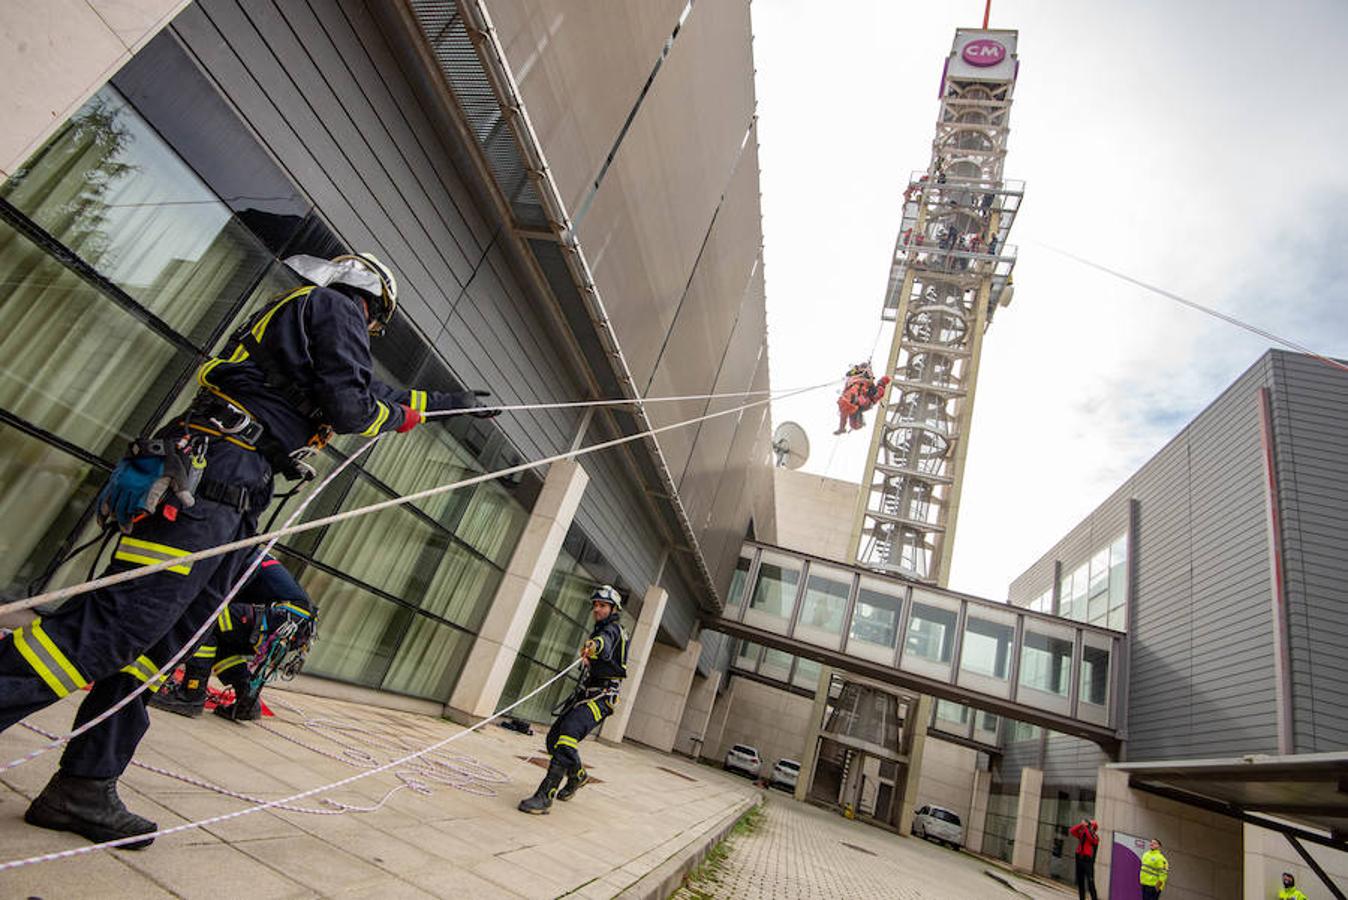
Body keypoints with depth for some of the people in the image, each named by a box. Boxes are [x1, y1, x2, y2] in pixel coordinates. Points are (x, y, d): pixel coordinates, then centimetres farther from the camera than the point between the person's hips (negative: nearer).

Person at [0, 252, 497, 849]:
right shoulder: (336, 307, 3)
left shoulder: (292, 310, 32)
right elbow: (350, 407, -10)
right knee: (118, 626, -15)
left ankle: (84, 789, 10)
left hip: (231, 506, 10)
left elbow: (374, 391, 37)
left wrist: (454, 401, 43)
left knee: (158, 639, 6)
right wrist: (403, 416, 10)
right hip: (209, 481, -10)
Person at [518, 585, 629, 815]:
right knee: (554, 737, 9)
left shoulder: (613, 629, -9)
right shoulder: (599, 631, 20)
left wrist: (594, 644, -56)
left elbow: (606, 640, -37)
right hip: (585, 692, 9)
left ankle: (545, 796, -27)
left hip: (601, 696, -9)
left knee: (569, 733, -27)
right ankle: (578, 775, 33)